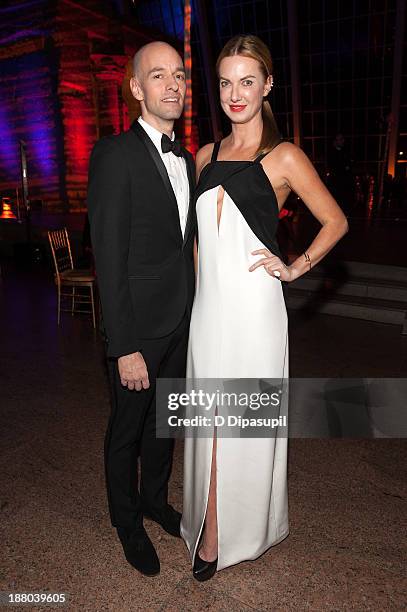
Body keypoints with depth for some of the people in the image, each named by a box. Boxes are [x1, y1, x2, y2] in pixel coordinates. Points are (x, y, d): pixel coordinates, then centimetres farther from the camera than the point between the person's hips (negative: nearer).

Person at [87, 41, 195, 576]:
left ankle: (155, 499, 46)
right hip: (140, 327, -6)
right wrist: (125, 347, -20)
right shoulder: (115, 155, -14)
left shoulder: (187, 160, 9)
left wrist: (192, 314, 9)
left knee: (164, 420, 23)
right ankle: (128, 523, 38)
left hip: (180, 324, 7)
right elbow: (109, 260, -18)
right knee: (127, 431, 13)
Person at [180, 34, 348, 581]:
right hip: (208, 304, 5)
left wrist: (296, 268, -4)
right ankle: (212, 528, 30)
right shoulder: (206, 156, 12)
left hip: (252, 305, -5)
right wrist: (199, 272, 12)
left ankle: (243, 527, 25)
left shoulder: (284, 158, -3)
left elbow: (335, 222, 3)